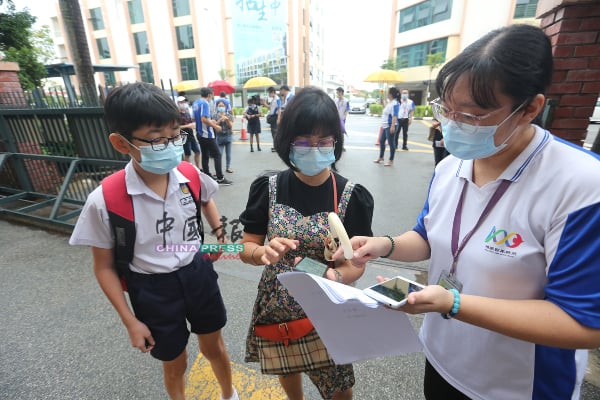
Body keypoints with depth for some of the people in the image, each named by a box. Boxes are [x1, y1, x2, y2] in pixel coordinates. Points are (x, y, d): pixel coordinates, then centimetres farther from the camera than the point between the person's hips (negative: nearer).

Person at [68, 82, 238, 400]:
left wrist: (220, 234, -1)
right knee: (175, 364, 23)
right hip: (152, 289, -2)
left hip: (198, 273, 3)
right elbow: (104, 266, -8)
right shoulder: (104, 201, -22)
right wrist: (130, 322, -5)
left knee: (214, 348, 25)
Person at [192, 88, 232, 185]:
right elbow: (204, 119, -25)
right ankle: (220, 178, -4)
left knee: (205, 156, 12)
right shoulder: (205, 103, -14)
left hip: (200, 134, 9)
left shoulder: (195, 103, 13)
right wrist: (215, 126, -13)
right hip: (207, 134, -9)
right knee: (217, 155, -4)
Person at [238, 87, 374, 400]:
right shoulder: (268, 189, -10)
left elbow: (357, 264, -10)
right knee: (286, 369, 28)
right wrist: (264, 252, -28)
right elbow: (247, 249, -6)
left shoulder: (351, 197, -15)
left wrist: (333, 276, -31)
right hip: (276, 306, 3)